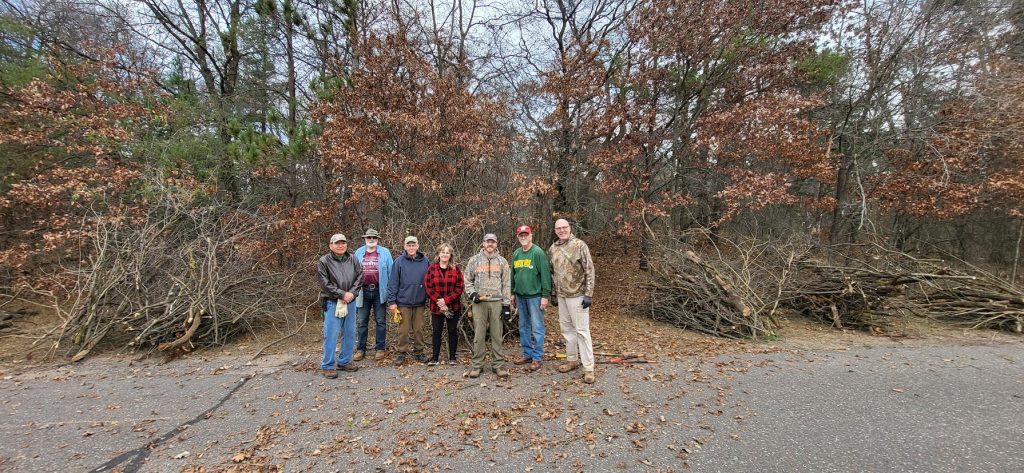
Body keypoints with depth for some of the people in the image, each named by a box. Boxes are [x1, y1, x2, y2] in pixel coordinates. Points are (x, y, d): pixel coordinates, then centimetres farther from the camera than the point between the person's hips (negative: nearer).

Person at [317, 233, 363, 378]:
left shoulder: (352, 259, 7)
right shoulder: (323, 261, -6)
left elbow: (360, 277, 3)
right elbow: (325, 284, -11)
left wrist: (352, 293, -11)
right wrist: (342, 294, -14)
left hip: (350, 302, 5)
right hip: (332, 302, -5)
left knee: (349, 333, 12)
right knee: (331, 334, -2)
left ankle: (344, 361, 26)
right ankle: (328, 366, 11)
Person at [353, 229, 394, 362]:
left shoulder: (385, 252, 0)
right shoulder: (358, 253, 6)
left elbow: (390, 272, 0)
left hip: (379, 291, -2)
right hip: (363, 291, 2)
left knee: (380, 321, 7)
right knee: (361, 322, 8)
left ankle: (380, 348, 16)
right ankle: (360, 349, 19)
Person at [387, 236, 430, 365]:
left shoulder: (425, 261, 2)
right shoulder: (399, 261, -4)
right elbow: (393, 282, -4)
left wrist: (429, 299, 6)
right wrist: (392, 301, -8)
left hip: (420, 302, 2)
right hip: (403, 302, -2)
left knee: (418, 329, 11)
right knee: (403, 330, 7)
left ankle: (419, 351, 24)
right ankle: (402, 352, 20)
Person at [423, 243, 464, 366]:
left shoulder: (456, 268, 0)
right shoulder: (432, 268, 1)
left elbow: (460, 287, -6)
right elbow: (428, 287, -4)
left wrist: (446, 300, -15)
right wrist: (439, 302, -14)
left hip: (453, 306, 0)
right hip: (436, 307, 0)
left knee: (452, 331, 8)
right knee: (436, 331, 8)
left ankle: (452, 357, 20)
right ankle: (434, 357, 20)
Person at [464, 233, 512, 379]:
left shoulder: (502, 261, 7)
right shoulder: (474, 260, 5)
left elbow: (507, 284, 5)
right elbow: (467, 280, 10)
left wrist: (506, 305, 0)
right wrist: (472, 293, -8)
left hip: (497, 302, 0)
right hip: (479, 303, 0)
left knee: (497, 334, 4)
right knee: (479, 335, 3)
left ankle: (498, 364, 14)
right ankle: (477, 364, 14)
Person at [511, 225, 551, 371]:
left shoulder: (538, 252, -10)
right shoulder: (516, 254, 10)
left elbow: (545, 275, -13)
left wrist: (545, 296, -15)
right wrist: (513, 293, 15)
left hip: (534, 296, -6)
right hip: (520, 296, 7)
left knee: (537, 327, 0)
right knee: (523, 327, 14)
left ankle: (537, 357, 11)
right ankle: (527, 354, 26)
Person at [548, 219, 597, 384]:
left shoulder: (579, 245, -11)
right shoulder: (552, 249, 7)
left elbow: (590, 270, -13)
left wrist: (589, 294, -16)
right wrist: (553, 293, 16)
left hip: (577, 295, -6)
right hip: (561, 296, 6)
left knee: (582, 330, -3)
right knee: (566, 328, 14)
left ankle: (588, 368, 5)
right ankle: (572, 360, 29)